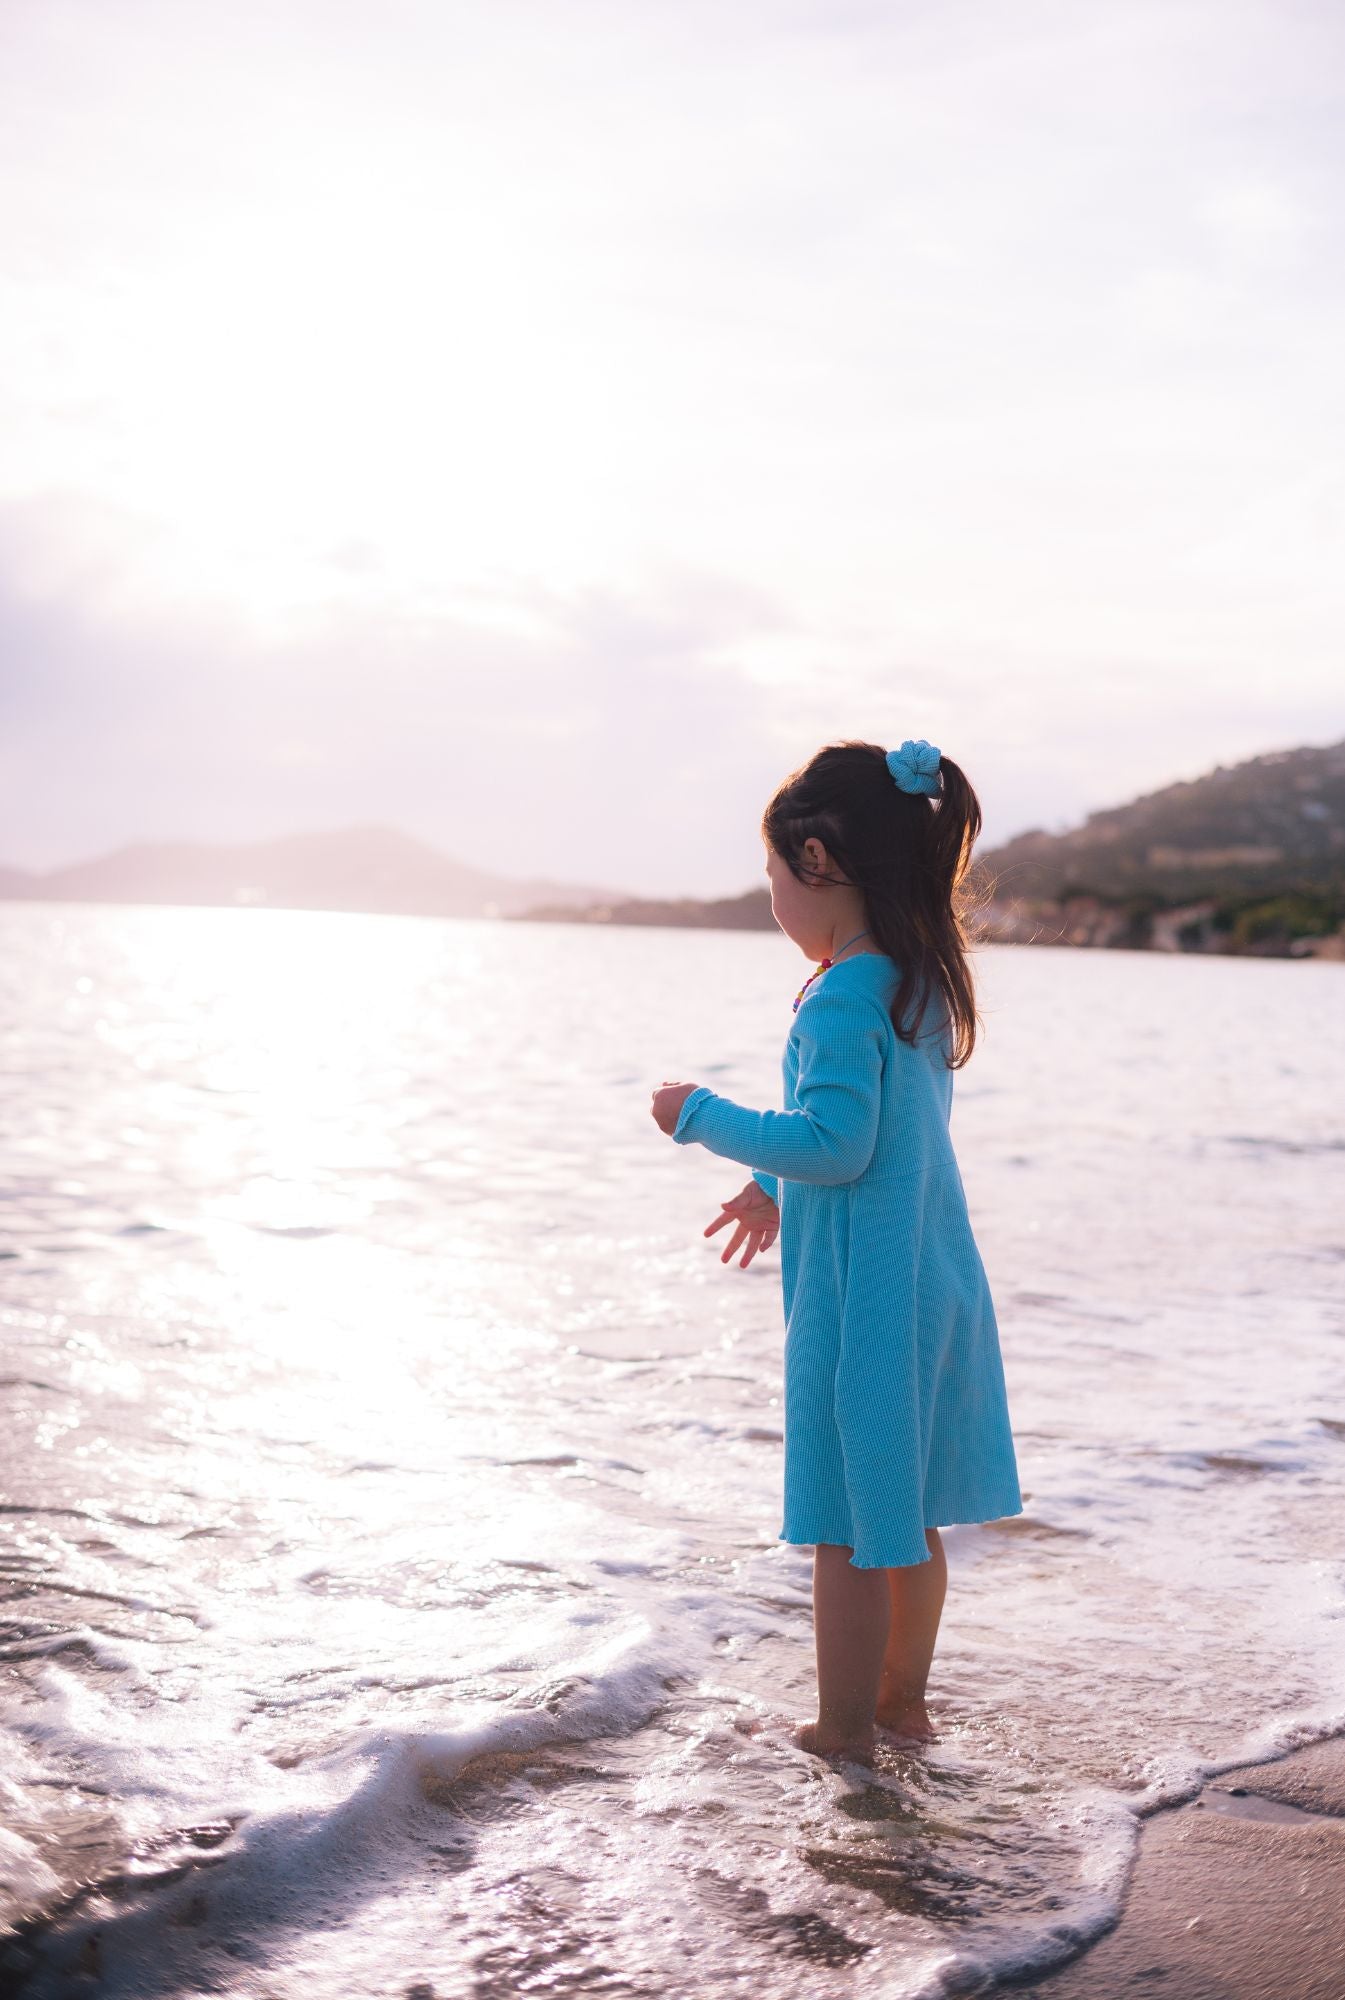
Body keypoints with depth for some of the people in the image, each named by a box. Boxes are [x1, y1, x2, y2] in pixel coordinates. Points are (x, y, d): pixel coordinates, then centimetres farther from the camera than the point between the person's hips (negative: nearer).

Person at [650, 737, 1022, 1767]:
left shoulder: (843, 997, -20)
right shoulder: (922, 983, 9)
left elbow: (835, 1145, -25)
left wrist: (704, 1118, -13)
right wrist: (777, 1189, 25)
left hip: (860, 1298, -9)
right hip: (934, 1285, 9)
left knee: (847, 1528, 4)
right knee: (907, 1517, 20)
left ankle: (844, 1732, 15)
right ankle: (903, 1698, 33)